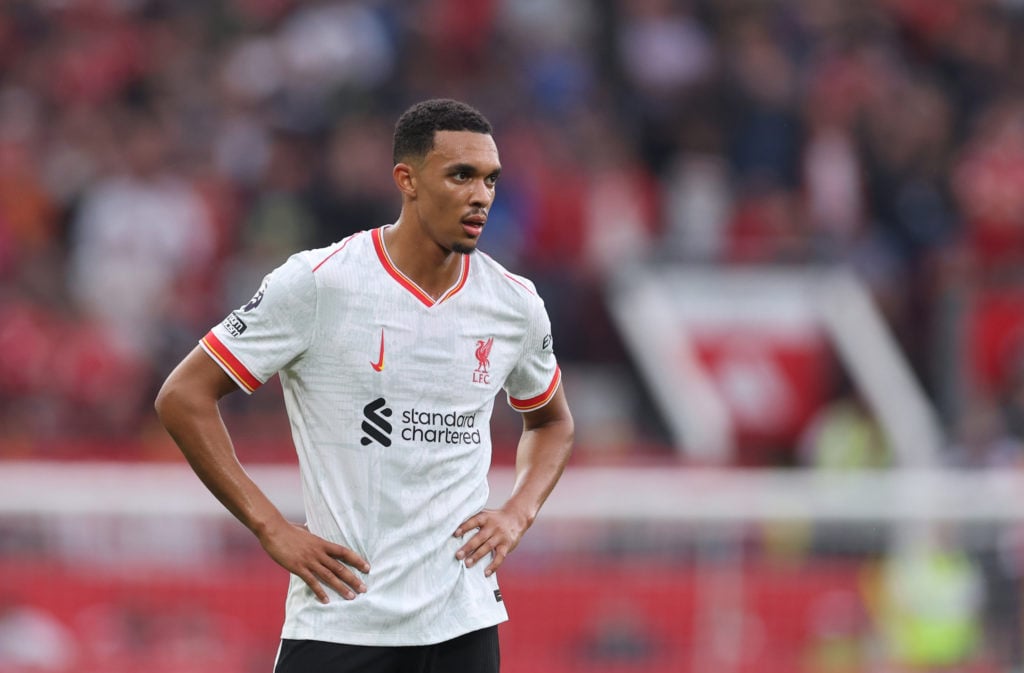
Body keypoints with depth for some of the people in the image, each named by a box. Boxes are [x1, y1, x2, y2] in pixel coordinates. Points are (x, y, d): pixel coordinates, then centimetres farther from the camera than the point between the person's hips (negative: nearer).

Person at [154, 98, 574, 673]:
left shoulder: (516, 304, 5)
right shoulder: (318, 283, -8)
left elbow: (554, 423, 25)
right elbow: (184, 397, -5)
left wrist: (517, 515, 5)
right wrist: (273, 529, -9)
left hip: (465, 624, 4)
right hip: (341, 620, -4)